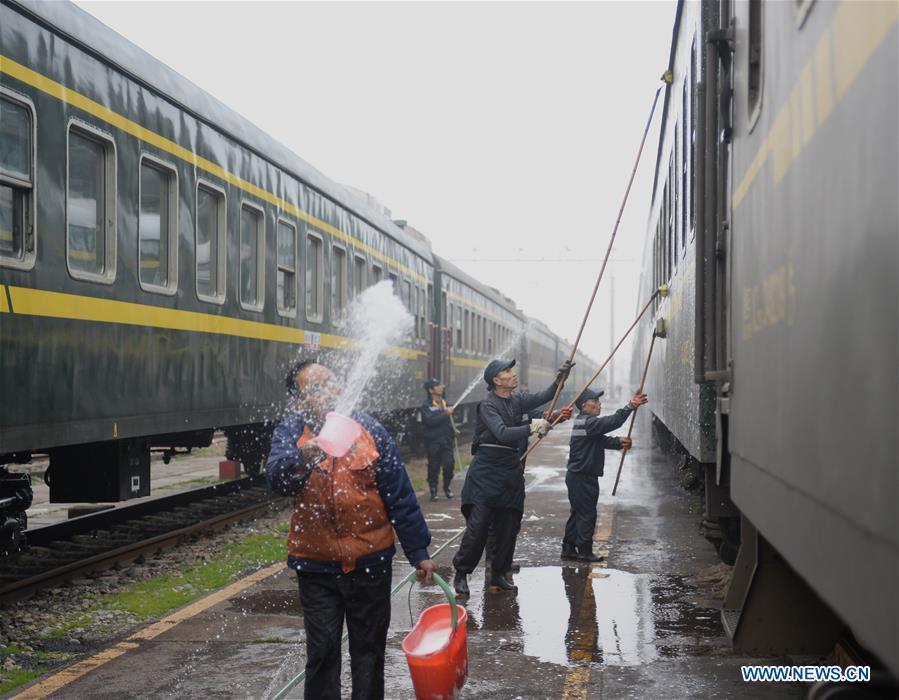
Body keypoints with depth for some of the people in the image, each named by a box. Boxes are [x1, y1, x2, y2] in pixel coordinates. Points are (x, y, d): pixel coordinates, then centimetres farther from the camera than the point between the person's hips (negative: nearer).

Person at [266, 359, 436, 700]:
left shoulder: (370, 430, -4)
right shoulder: (291, 432, -5)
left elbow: (400, 496, -1)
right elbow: (276, 477, -25)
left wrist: (418, 552, 0)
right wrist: (303, 459, -47)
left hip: (370, 562, 1)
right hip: (317, 565, -1)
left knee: (369, 649, 13)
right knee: (322, 652, 5)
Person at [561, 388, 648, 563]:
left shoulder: (584, 422, 16)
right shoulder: (586, 422, -18)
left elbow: (602, 440, 14)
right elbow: (612, 422, -28)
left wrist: (618, 442, -5)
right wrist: (630, 407, -31)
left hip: (576, 476, 10)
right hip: (583, 478, -10)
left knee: (578, 513, 16)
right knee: (587, 514, -2)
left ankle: (568, 548, 21)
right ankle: (584, 551, 4)